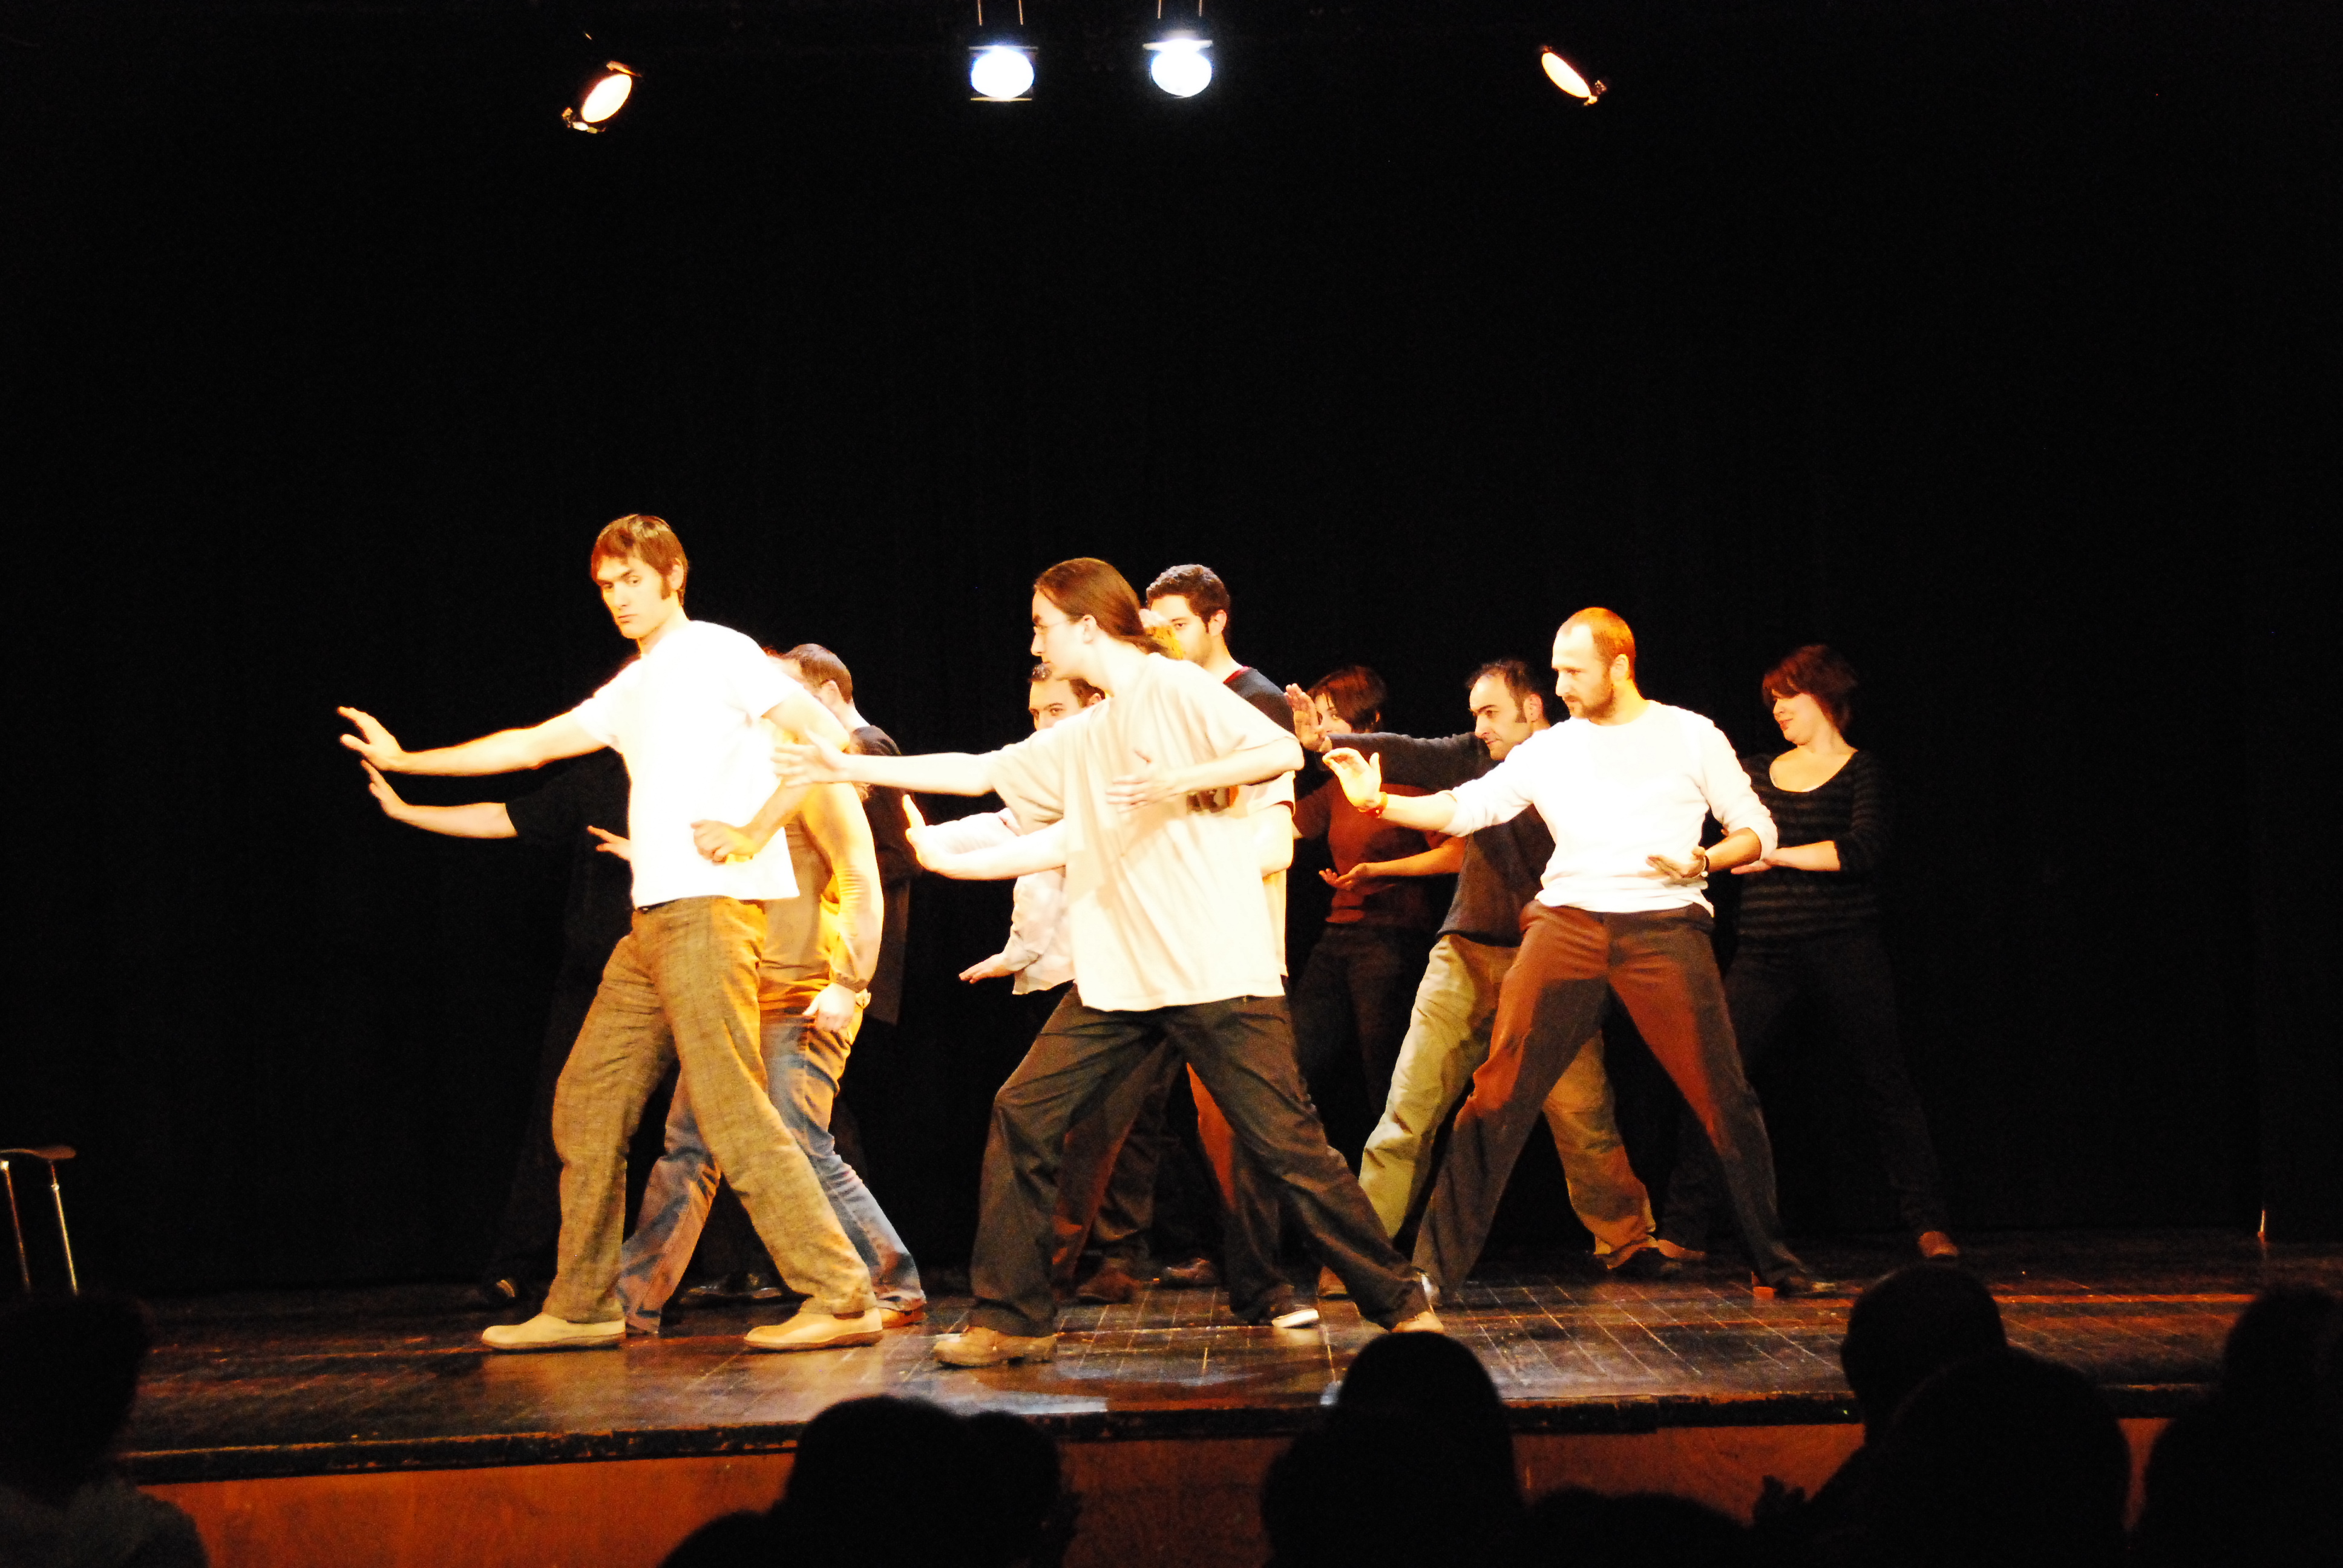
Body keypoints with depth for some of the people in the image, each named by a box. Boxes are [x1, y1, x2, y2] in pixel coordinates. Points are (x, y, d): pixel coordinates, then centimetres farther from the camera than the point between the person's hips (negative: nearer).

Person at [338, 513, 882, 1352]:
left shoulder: (716, 653, -1)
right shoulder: (631, 691, 24)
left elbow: (829, 736, -9)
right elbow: (529, 746, 31)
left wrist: (753, 833, -15)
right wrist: (405, 761, 32)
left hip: (711, 909, -9)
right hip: (653, 921, 9)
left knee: (733, 1110, -16)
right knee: (587, 1103, 9)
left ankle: (843, 1297, -16)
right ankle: (582, 1307, 17)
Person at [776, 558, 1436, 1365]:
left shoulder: (1177, 689, -3)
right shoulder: (1080, 739, 19)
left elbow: (1283, 752, -12)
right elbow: (978, 772, 24)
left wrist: (1180, 783, -21)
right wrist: (851, 769, 24)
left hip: (1218, 971, -7)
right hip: (1119, 978, 7)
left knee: (1287, 1144, -7)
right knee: (1022, 1116, -1)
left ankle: (1400, 1305, 4)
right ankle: (1011, 1319, 7)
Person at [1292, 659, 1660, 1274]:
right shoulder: (1476, 757, 8)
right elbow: (1408, 756, -5)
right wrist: (1327, 740, -20)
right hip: (1467, 953, 3)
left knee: (1584, 1118, -3)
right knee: (1410, 1108, -2)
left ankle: (1626, 1240, 15)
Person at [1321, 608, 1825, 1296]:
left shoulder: (1691, 736, 7)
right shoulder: (1549, 750, 13)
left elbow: (1756, 830, 8)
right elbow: (1465, 808, 10)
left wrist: (1700, 863, -11)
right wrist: (1378, 801, -3)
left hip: (1665, 926, -2)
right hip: (1566, 923, 2)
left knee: (1724, 1098, -4)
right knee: (1499, 1093, -7)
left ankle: (1776, 1262, 13)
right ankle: (1438, 1265, -2)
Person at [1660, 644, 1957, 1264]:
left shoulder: (1862, 772, 2)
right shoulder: (1756, 772, 15)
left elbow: (1863, 849, -12)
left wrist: (1780, 855, -11)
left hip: (1844, 950, -3)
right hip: (1765, 952, 3)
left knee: (1885, 1081, 2)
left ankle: (1929, 1225, 11)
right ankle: (1685, 1230, 0)